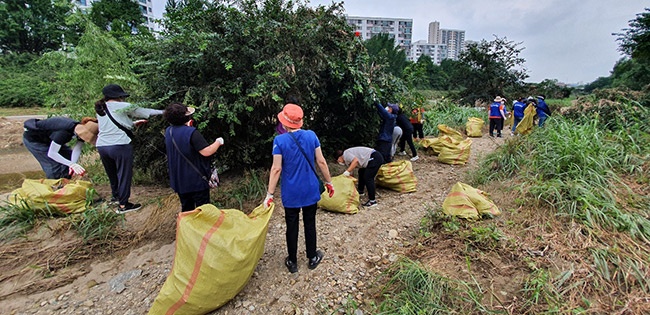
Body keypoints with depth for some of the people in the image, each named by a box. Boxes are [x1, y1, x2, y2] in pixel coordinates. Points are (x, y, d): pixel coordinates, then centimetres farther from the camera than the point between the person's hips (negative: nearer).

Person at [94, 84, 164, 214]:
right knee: (124, 175, 3)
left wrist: (134, 123, 29)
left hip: (102, 147, 7)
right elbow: (143, 111, 4)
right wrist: (163, 112, 13)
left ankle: (115, 196, 42)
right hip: (120, 146, -7)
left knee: (112, 174, 23)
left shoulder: (100, 109, 16)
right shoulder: (122, 106, -4)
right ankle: (123, 205, 8)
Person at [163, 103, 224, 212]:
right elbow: (206, 152, -28)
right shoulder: (191, 133, -22)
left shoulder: (168, 132, 2)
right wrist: (218, 142, -12)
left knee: (186, 209, 20)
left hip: (179, 181, 7)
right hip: (196, 180, -7)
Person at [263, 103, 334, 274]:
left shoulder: (279, 140, -13)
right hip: (310, 190, 2)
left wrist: (269, 194, -9)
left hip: (291, 193, -2)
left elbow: (276, 169, -15)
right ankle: (312, 258, 33)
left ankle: (292, 262, 28)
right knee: (310, 224, 17)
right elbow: (321, 161, -4)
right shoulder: (311, 135, -6)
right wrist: (329, 182, 8)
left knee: (292, 227, 13)